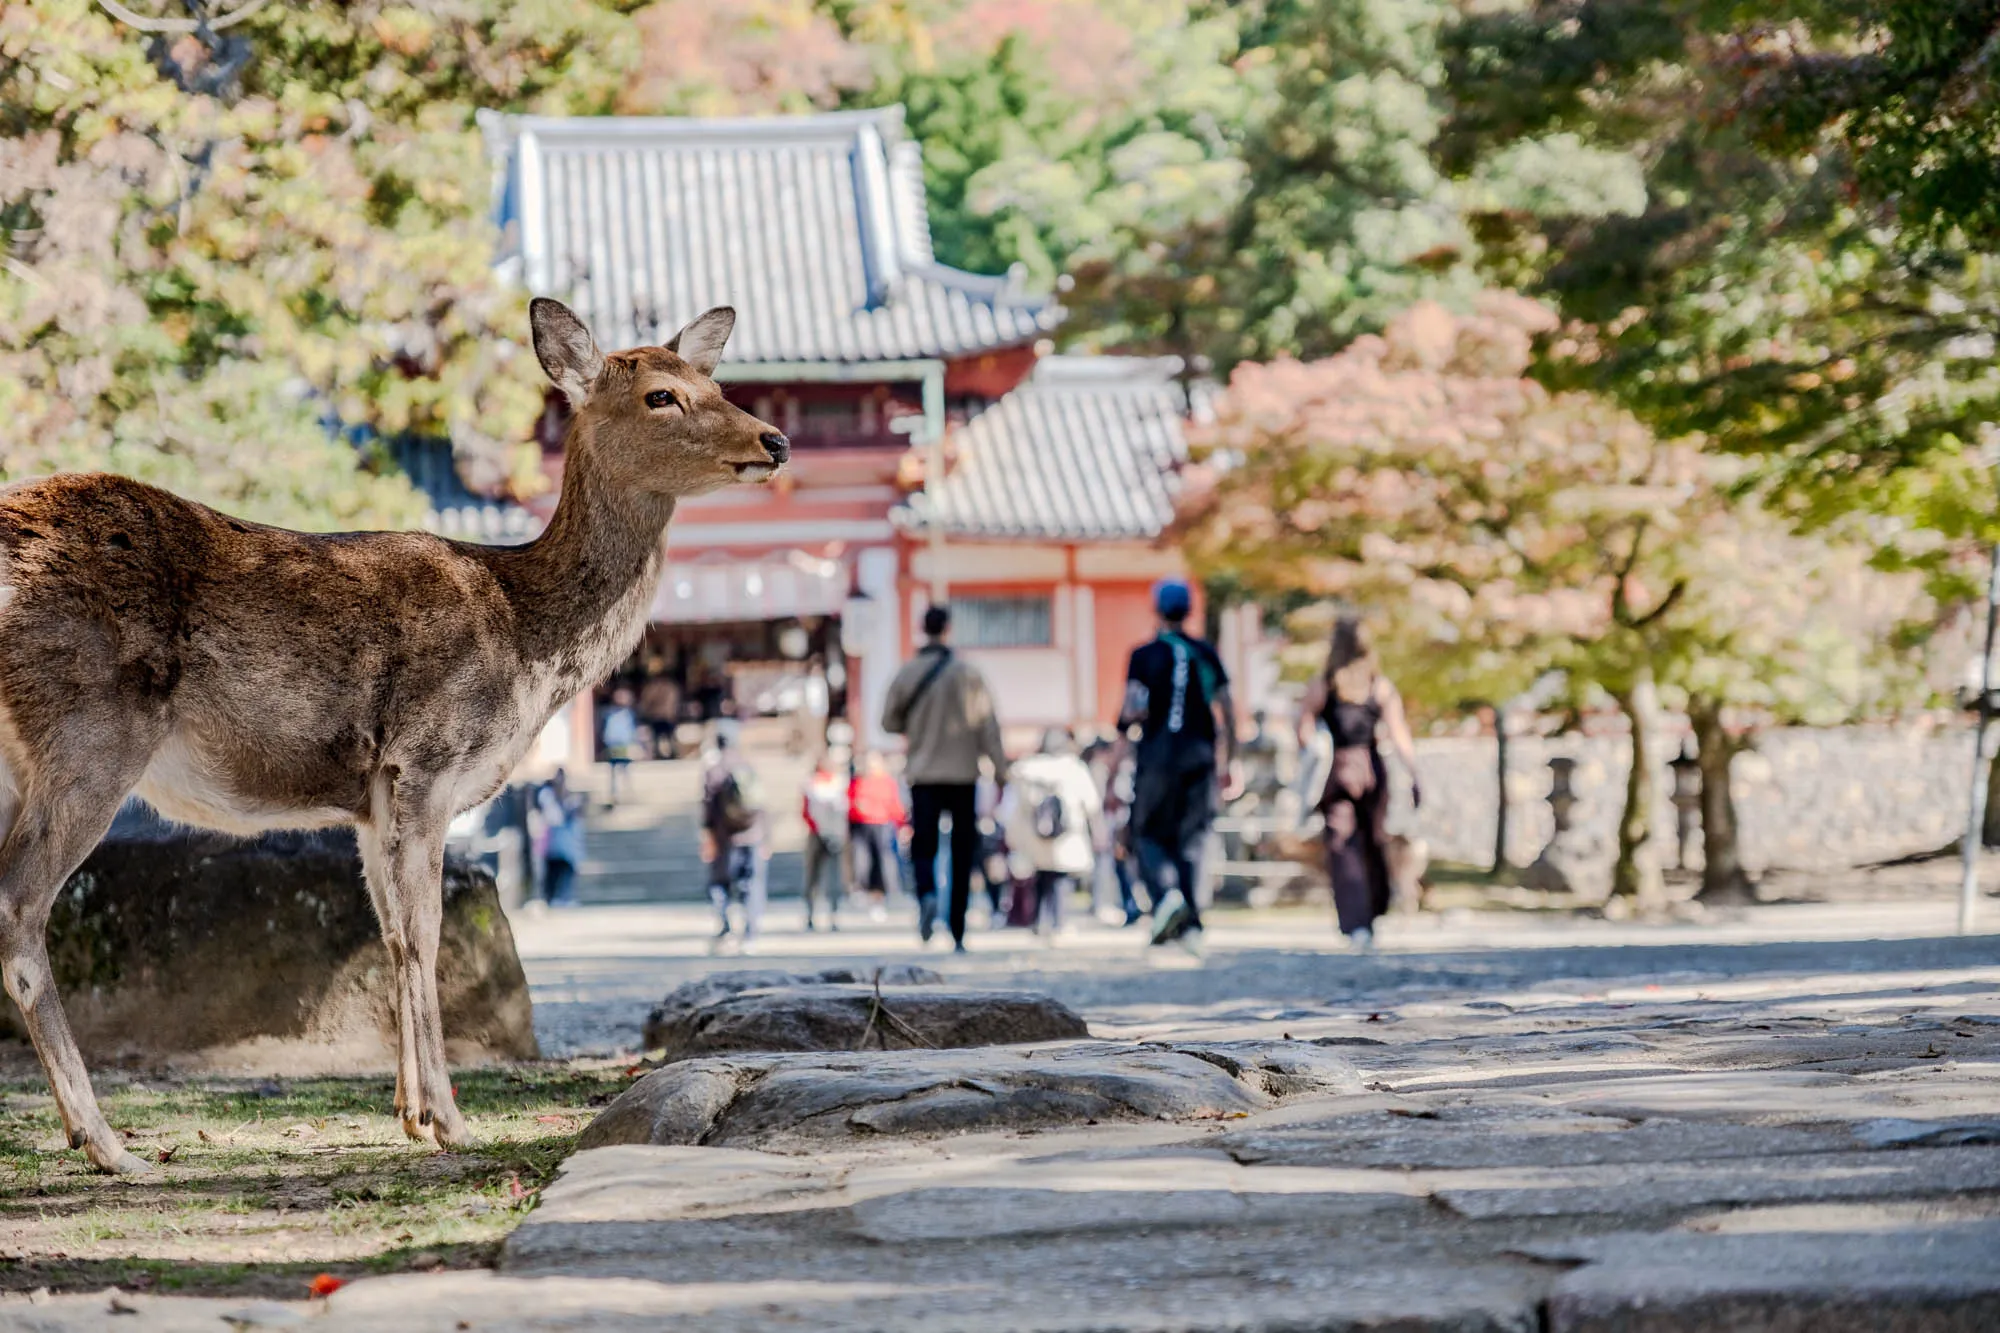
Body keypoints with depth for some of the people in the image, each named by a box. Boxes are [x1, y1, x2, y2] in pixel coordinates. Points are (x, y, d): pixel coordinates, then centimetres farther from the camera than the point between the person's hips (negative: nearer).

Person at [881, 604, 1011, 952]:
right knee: (962, 857, 6)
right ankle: (958, 933, 6)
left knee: (923, 845, 1)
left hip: (923, 775, 0)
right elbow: (987, 725, -5)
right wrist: (1000, 770, 0)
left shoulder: (906, 674, -1)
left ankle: (927, 894, -31)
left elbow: (889, 722, 7)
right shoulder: (967, 674, -5)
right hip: (963, 774, 0)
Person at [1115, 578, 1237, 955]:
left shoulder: (1144, 655, -3)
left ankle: (1166, 893, -19)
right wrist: (1228, 764, 14)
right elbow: (1226, 714, 7)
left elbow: (1134, 710, -10)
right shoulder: (1206, 655, 7)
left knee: (1147, 833, 8)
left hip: (1157, 754, -3)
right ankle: (1189, 923, 2)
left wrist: (1119, 754, -1)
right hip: (1199, 754, 3)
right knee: (1191, 839, 8)